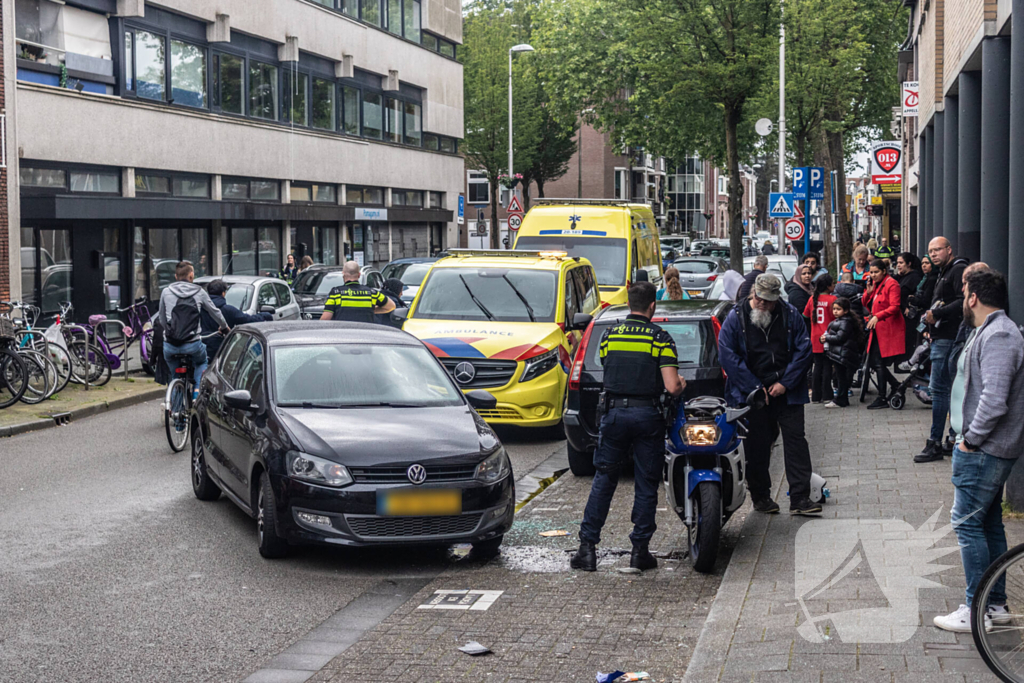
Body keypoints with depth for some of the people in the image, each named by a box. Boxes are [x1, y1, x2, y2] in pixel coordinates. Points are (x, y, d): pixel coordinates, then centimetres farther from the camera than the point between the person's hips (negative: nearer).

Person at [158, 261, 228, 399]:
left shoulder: (166, 292, 5)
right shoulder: (199, 292, 4)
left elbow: (161, 318, 15)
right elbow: (215, 312, 18)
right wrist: (224, 327, 37)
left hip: (170, 345, 1)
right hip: (192, 345, -1)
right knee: (202, 362, 31)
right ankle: (197, 389, 10)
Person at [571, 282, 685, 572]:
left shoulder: (608, 335, 4)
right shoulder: (661, 338, -6)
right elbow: (671, 386, -12)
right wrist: (681, 385, 10)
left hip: (614, 413, 2)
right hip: (648, 415, -2)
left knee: (603, 481, 9)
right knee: (646, 484, 7)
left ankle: (587, 547, 6)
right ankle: (640, 550, 8)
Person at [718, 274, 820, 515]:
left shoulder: (790, 315, 0)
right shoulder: (736, 318, -4)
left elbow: (803, 350, 2)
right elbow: (728, 355, -8)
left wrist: (785, 383, -7)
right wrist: (754, 387, -11)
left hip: (786, 392, 1)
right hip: (751, 393, -1)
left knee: (795, 439, -4)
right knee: (757, 445, 4)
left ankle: (800, 499, -3)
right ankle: (760, 496, 19)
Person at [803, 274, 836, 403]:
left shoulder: (812, 299, 3)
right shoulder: (832, 299, -10)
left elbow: (806, 315, 13)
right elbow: (837, 317, -11)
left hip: (815, 338, 4)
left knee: (818, 366, 11)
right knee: (827, 366, 1)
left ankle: (816, 396, 12)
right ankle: (826, 396, 1)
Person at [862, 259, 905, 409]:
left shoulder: (891, 284, -10)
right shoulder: (874, 284, 16)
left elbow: (894, 307, -18)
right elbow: (866, 304, 18)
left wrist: (877, 316, -27)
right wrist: (869, 292, -1)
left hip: (888, 329, -9)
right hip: (877, 329, 9)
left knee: (879, 362, -8)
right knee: (872, 361, 7)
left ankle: (882, 399, -1)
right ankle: (896, 386, 22)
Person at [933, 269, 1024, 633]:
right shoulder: (991, 331, 15)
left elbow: (994, 399, -29)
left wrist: (970, 439, -19)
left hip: (983, 452, -11)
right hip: (989, 449, 11)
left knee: (968, 523, -6)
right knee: (989, 524, 15)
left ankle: (976, 610, -2)